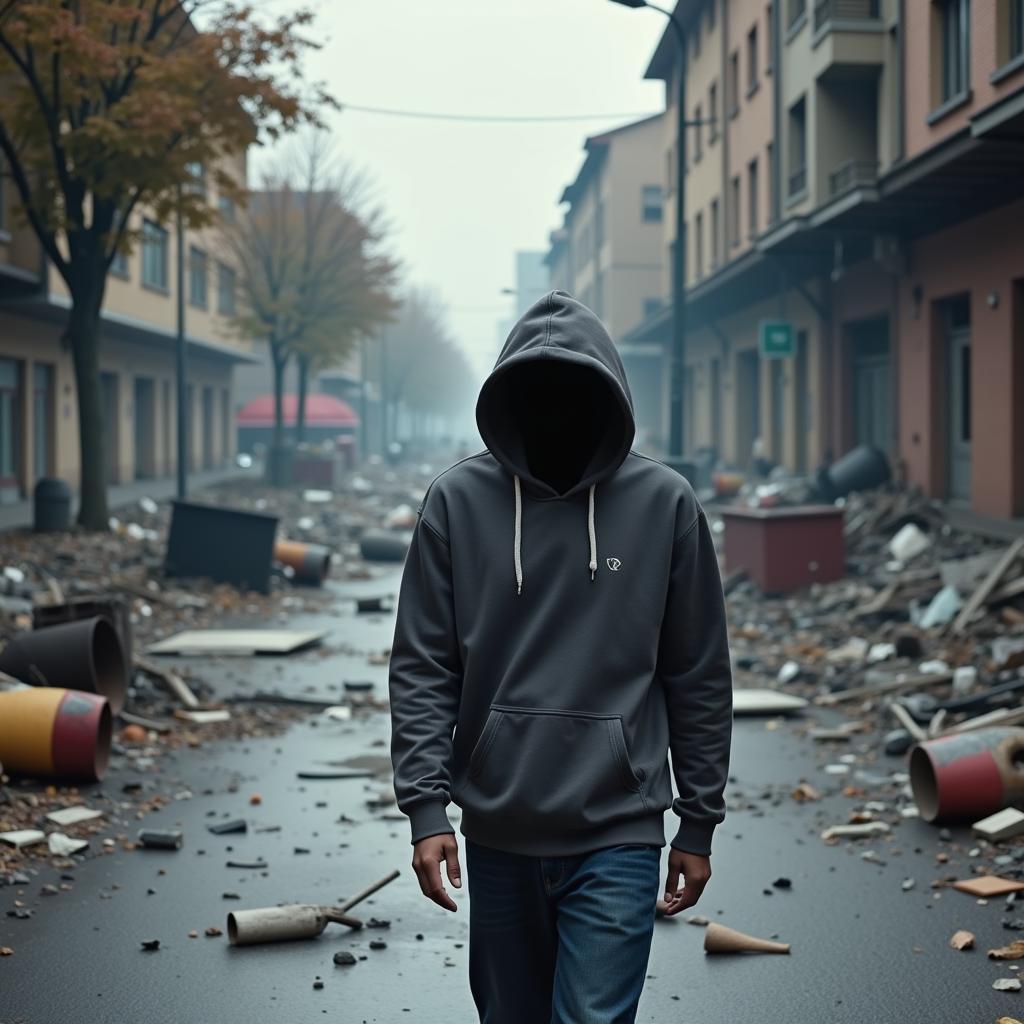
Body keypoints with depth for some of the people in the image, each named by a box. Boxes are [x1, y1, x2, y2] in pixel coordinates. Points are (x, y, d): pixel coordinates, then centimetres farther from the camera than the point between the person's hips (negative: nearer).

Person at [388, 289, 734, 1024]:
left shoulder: (664, 503, -3)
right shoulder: (457, 500, -2)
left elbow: (699, 676, 2)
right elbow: (422, 668, 0)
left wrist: (701, 822, 4)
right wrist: (425, 805, -8)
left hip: (617, 834, -2)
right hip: (497, 832, 2)